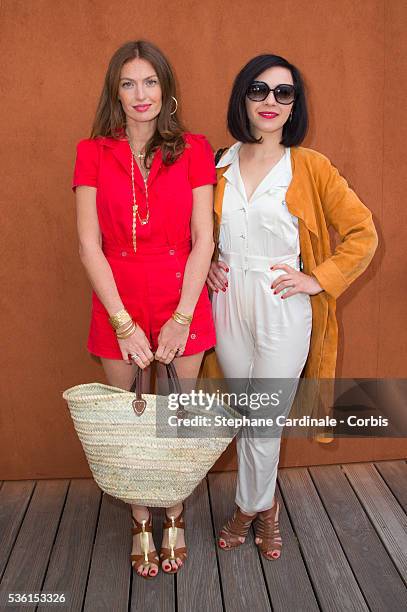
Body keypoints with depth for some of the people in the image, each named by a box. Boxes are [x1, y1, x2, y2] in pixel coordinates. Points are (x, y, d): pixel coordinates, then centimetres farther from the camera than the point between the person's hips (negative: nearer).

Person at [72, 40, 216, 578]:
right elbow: (89, 245, -5)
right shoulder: (93, 153, 1)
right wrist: (124, 323, -12)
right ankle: (141, 523, 32)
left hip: (183, 303, 0)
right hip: (117, 306, 0)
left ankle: (174, 517, 33)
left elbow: (203, 240, -2)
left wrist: (182, 317, -11)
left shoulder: (194, 150, 2)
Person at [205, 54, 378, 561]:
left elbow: (362, 235, -3)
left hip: (283, 312, -3)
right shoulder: (218, 166, 3)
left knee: (264, 421, 4)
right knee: (246, 418, 15)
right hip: (229, 306, 3)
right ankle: (265, 507, 37)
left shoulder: (311, 168, -6)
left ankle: (250, 508, 31)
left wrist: (318, 279, -10)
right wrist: (205, 264, 3)